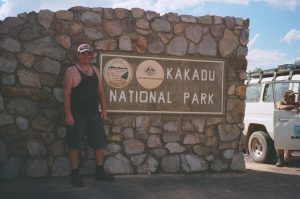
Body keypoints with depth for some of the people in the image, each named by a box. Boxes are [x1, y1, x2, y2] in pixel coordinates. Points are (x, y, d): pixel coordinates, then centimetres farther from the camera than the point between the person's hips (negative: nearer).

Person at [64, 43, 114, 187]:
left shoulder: (95, 70, 14)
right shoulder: (72, 71, -4)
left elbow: (100, 92, 16)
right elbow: (67, 94, -9)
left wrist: (103, 109, 7)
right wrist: (68, 115, -16)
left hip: (94, 114, 6)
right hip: (77, 115, -6)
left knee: (100, 143, 8)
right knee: (75, 145, -3)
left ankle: (100, 172, 21)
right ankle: (75, 174, 8)